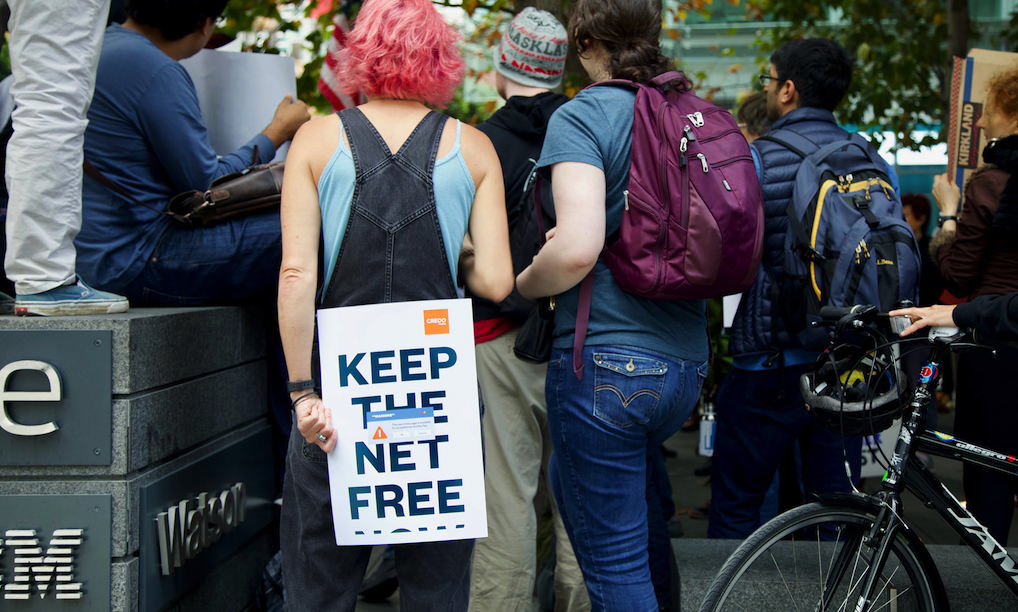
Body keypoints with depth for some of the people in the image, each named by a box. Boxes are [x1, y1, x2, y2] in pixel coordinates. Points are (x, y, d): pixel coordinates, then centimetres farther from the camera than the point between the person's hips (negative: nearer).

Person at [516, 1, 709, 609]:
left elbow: (578, 246, -24)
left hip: (607, 362, -8)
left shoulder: (583, 115, -10)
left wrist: (520, 285, -5)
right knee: (571, 477, 31)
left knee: (616, 563, -1)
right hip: (687, 361, 8)